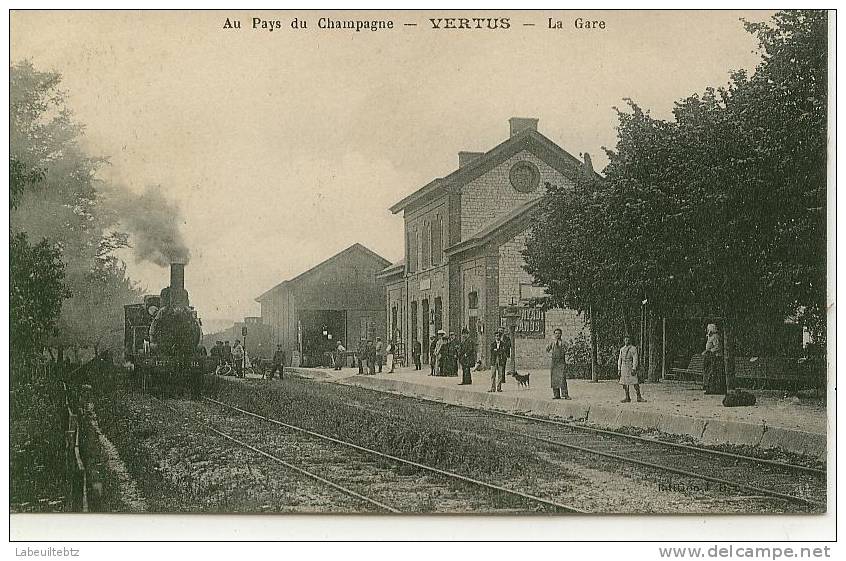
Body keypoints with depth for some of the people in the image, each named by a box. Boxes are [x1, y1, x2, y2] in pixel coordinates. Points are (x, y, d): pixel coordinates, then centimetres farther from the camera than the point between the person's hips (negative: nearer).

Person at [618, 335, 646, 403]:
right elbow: (619, 359, 16)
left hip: (631, 367, -5)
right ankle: (627, 398, 10)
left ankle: (639, 397, -4)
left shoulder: (633, 348, -4)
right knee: (624, 383, 4)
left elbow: (635, 359, -11)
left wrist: (634, 369, -19)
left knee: (635, 383, -8)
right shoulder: (622, 349, 14)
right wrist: (619, 369, 9)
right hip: (623, 368, 5)